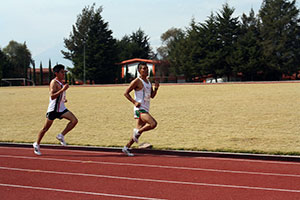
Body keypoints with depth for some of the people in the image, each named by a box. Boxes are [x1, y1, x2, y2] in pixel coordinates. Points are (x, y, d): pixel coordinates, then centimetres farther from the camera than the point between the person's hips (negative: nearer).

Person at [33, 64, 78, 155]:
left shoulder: (61, 82, 13)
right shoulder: (54, 82, -15)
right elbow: (52, 96, -28)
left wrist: (64, 99, 12)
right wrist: (63, 89, -32)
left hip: (62, 109, 8)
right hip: (53, 109, -8)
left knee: (74, 120, -9)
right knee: (45, 128, 3)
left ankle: (61, 136, 1)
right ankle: (37, 144, 20)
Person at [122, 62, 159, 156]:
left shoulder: (148, 81, 16)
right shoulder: (137, 81, -8)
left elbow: (152, 96, 21)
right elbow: (126, 93, -8)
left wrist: (156, 88, 2)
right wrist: (134, 102, -19)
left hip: (145, 109, 9)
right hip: (140, 109, -9)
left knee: (139, 130, 9)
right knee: (153, 123, -24)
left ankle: (126, 148, 17)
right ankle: (137, 132, -3)